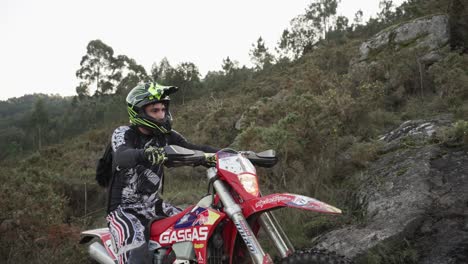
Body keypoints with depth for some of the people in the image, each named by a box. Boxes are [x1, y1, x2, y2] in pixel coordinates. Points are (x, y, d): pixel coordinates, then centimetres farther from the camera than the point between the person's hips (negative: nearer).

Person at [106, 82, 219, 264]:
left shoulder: (165, 135, 4)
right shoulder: (123, 133, -12)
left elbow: (195, 150, -3)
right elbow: (121, 157, -34)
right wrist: (143, 154, -57)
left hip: (154, 206, 6)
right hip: (124, 209, -6)